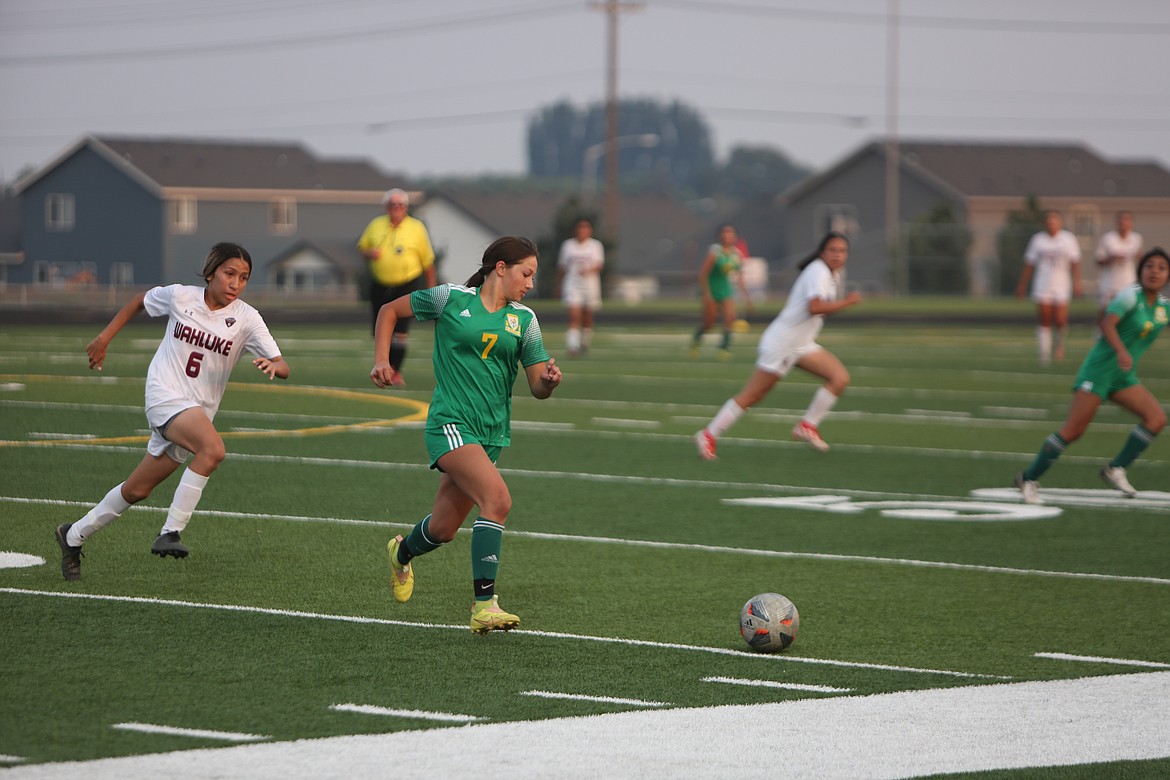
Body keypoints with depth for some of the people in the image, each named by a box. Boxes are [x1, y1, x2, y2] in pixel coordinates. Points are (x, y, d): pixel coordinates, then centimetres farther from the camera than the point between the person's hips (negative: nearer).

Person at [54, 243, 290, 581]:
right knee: (213, 448, -31)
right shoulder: (179, 296, -5)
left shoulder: (246, 318, -5)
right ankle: (170, 532, -27)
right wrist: (104, 338, 16)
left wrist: (273, 366, -33)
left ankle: (73, 536, 32)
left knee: (136, 490, 11)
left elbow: (283, 368, -10)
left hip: (198, 410, 3)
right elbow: (140, 301, 17)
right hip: (164, 396, -3)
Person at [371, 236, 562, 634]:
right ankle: (484, 603, -27)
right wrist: (381, 361, 0)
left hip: (492, 432, 5)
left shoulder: (524, 320, 9)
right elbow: (390, 310, 10)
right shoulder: (451, 299, -1)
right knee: (498, 499, -27)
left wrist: (549, 379, -13)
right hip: (450, 422, -5)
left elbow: (538, 388, 10)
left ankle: (402, 553, 47)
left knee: (442, 529, 11)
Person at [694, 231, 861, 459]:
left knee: (840, 378, -5)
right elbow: (814, 307, -34)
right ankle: (708, 436, 6)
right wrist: (847, 302, -27)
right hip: (781, 343, -9)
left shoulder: (834, 275, 11)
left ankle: (807, 426, 2)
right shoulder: (818, 271, -19)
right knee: (751, 396, -4)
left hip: (801, 345, 9)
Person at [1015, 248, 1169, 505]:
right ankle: (1029, 479, 5)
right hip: (1100, 367, -7)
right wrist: (1121, 351, -46)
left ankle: (1116, 469, -3)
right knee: (1073, 430, -9)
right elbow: (1107, 323, -31)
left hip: (1123, 377, 7)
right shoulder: (1131, 295, -15)